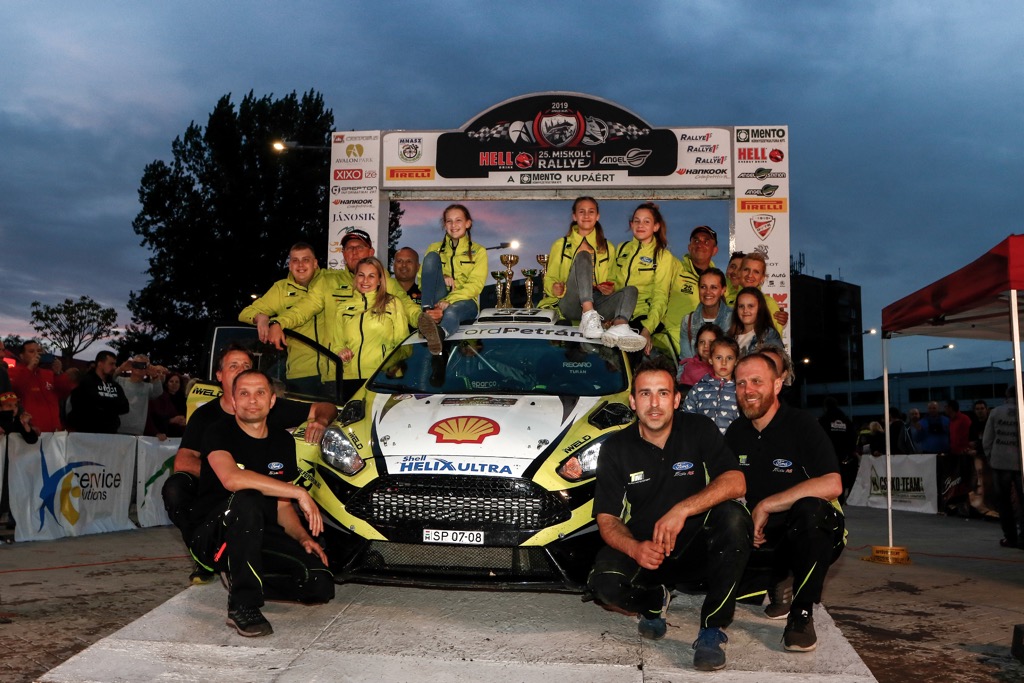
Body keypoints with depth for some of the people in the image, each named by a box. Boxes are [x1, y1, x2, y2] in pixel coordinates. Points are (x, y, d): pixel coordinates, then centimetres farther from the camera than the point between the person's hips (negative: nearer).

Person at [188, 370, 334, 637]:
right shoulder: (219, 433, -7)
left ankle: (241, 578, 8)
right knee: (246, 500, -37)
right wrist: (300, 493, -27)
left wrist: (302, 536, -6)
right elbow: (231, 478, -29)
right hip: (213, 539, -5)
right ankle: (242, 605, -26)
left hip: (262, 538, 5)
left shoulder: (283, 442, 10)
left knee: (321, 585, -17)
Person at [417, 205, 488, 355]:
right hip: (438, 301, 2)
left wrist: (448, 302, -20)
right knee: (432, 257, -19)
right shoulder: (435, 248, 17)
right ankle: (428, 312, -37)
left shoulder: (478, 251, 9)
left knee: (451, 312, -40)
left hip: (464, 302, -2)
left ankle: (439, 333, -76)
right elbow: (422, 280, 10)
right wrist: (440, 279, -13)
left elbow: (475, 285, -4)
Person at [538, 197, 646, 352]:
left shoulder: (608, 248, 22)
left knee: (630, 290, -25)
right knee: (583, 256, -26)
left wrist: (610, 288, 0)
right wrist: (554, 288, -12)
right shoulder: (561, 245, 16)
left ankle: (619, 327, -60)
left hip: (597, 303, 3)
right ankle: (588, 318, -50)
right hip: (571, 303, -3)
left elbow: (612, 280, 25)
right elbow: (549, 279, 12)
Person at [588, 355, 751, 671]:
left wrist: (682, 510, -36)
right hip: (642, 547, 1)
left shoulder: (700, 429, -7)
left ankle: (711, 631, -19)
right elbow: (607, 519, -7)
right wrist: (635, 549, -30)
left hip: (697, 545, 0)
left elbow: (735, 482, -20)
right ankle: (655, 602, 9)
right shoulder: (615, 448, -5)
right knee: (605, 584, -30)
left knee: (731, 516, -32)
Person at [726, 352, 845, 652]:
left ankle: (802, 614, -20)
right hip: (762, 539, 5)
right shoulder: (736, 432, 4)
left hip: (812, 537, -5)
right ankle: (777, 583, 15)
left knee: (809, 508, -38)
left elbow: (832, 485, -27)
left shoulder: (801, 425, -13)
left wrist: (765, 506, -25)